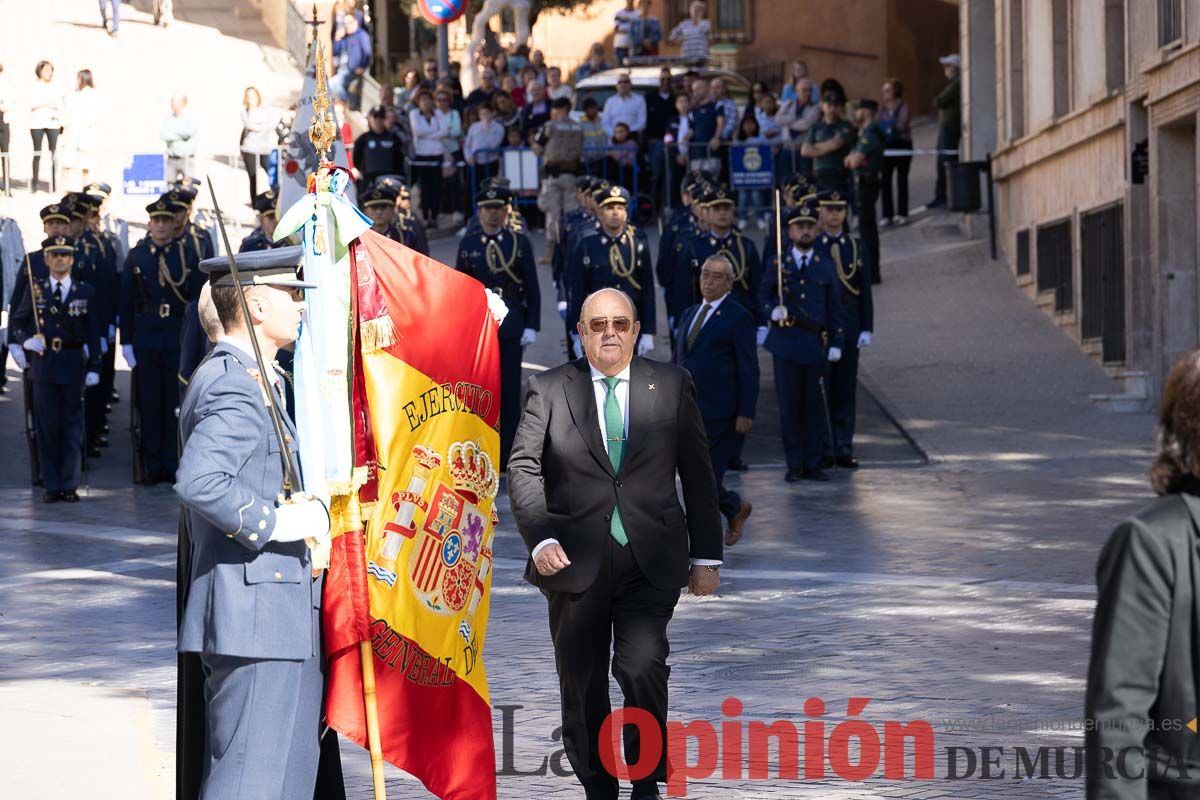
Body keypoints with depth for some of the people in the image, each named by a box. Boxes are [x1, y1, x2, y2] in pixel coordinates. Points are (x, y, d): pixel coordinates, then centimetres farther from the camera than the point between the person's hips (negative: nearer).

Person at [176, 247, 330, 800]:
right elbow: (198, 482, -30)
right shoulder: (234, 386, -15)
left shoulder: (252, 380, 20)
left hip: (279, 623, 11)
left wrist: (305, 507, 10)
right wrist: (276, 521, -22)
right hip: (255, 616, -11)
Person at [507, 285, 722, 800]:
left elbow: (697, 476, 10)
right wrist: (540, 539, -14)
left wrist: (706, 556, 8)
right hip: (575, 560, 1)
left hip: (650, 562, -1)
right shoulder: (547, 390, 5)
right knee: (582, 685, 7)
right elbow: (524, 469, 0)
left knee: (643, 668, -17)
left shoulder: (671, 386, 7)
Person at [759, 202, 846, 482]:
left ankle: (812, 464, 9)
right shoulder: (778, 263, 5)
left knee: (815, 406, 2)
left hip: (815, 344, 1)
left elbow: (834, 307, 10)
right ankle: (794, 464, 7)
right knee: (790, 406, 1)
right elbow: (763, 295, 12)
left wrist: (837, 342, 4)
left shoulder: (825, 265, 8)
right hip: (786, 343, -1)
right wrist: (772, 311, -10)